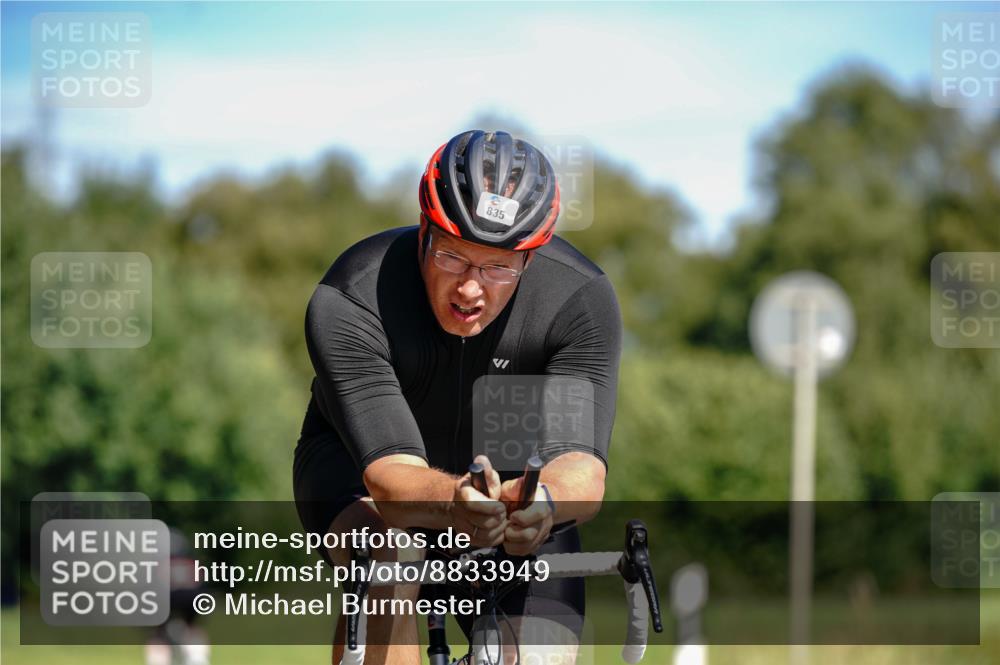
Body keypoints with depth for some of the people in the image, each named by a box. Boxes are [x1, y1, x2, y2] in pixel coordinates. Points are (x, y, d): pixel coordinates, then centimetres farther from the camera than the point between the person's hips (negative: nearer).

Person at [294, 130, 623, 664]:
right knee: (391, 559, -36)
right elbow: (391, 478, -42)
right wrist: (453, 503, -66)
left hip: (512, 484, 2)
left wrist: (543, 502, -62)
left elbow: (582, 466, -38)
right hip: (358, 465, -2)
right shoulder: (347, 304, -34)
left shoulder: (580, 297, -29)